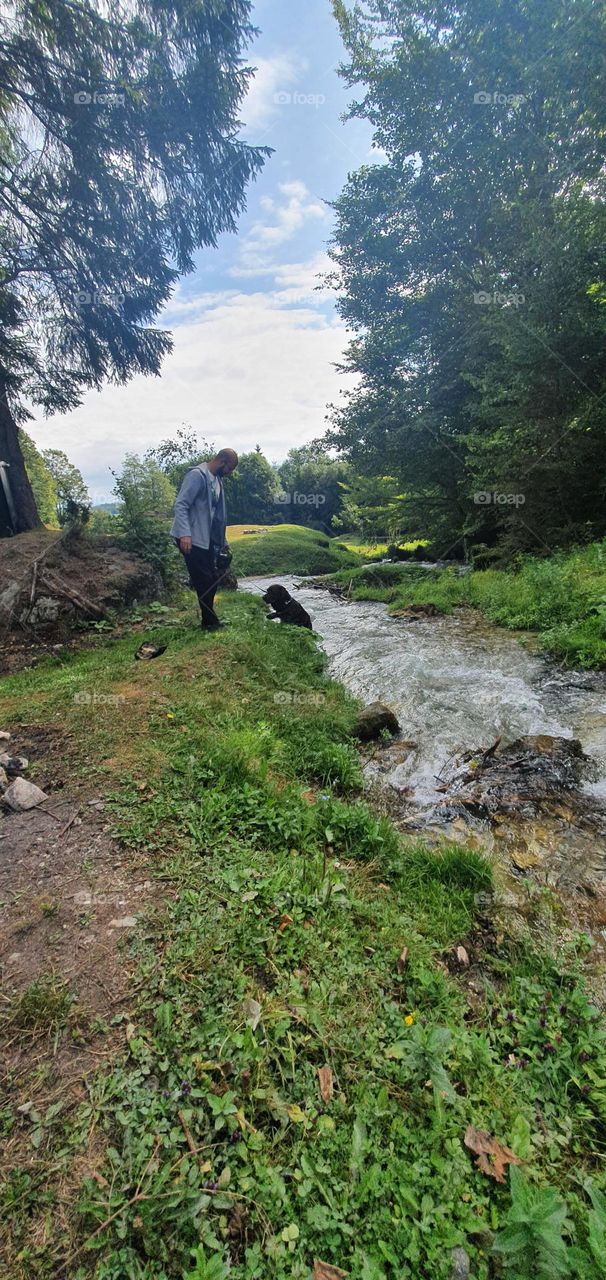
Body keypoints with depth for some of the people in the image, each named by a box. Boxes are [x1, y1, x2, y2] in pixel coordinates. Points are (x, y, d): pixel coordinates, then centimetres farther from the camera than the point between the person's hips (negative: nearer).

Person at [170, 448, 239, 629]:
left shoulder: (217, 480, 15)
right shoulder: (197, 475, -13)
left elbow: (217, 513, 21)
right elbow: (180, 504, -19)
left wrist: (223, 542, 21)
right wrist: (185, 534, -30)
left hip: (206, 538, 9)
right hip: (190, 539, -9)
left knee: (212, 579, 10)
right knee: (204, 580, -5)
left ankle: (209, 619, 21)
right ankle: (209, 621, 7)